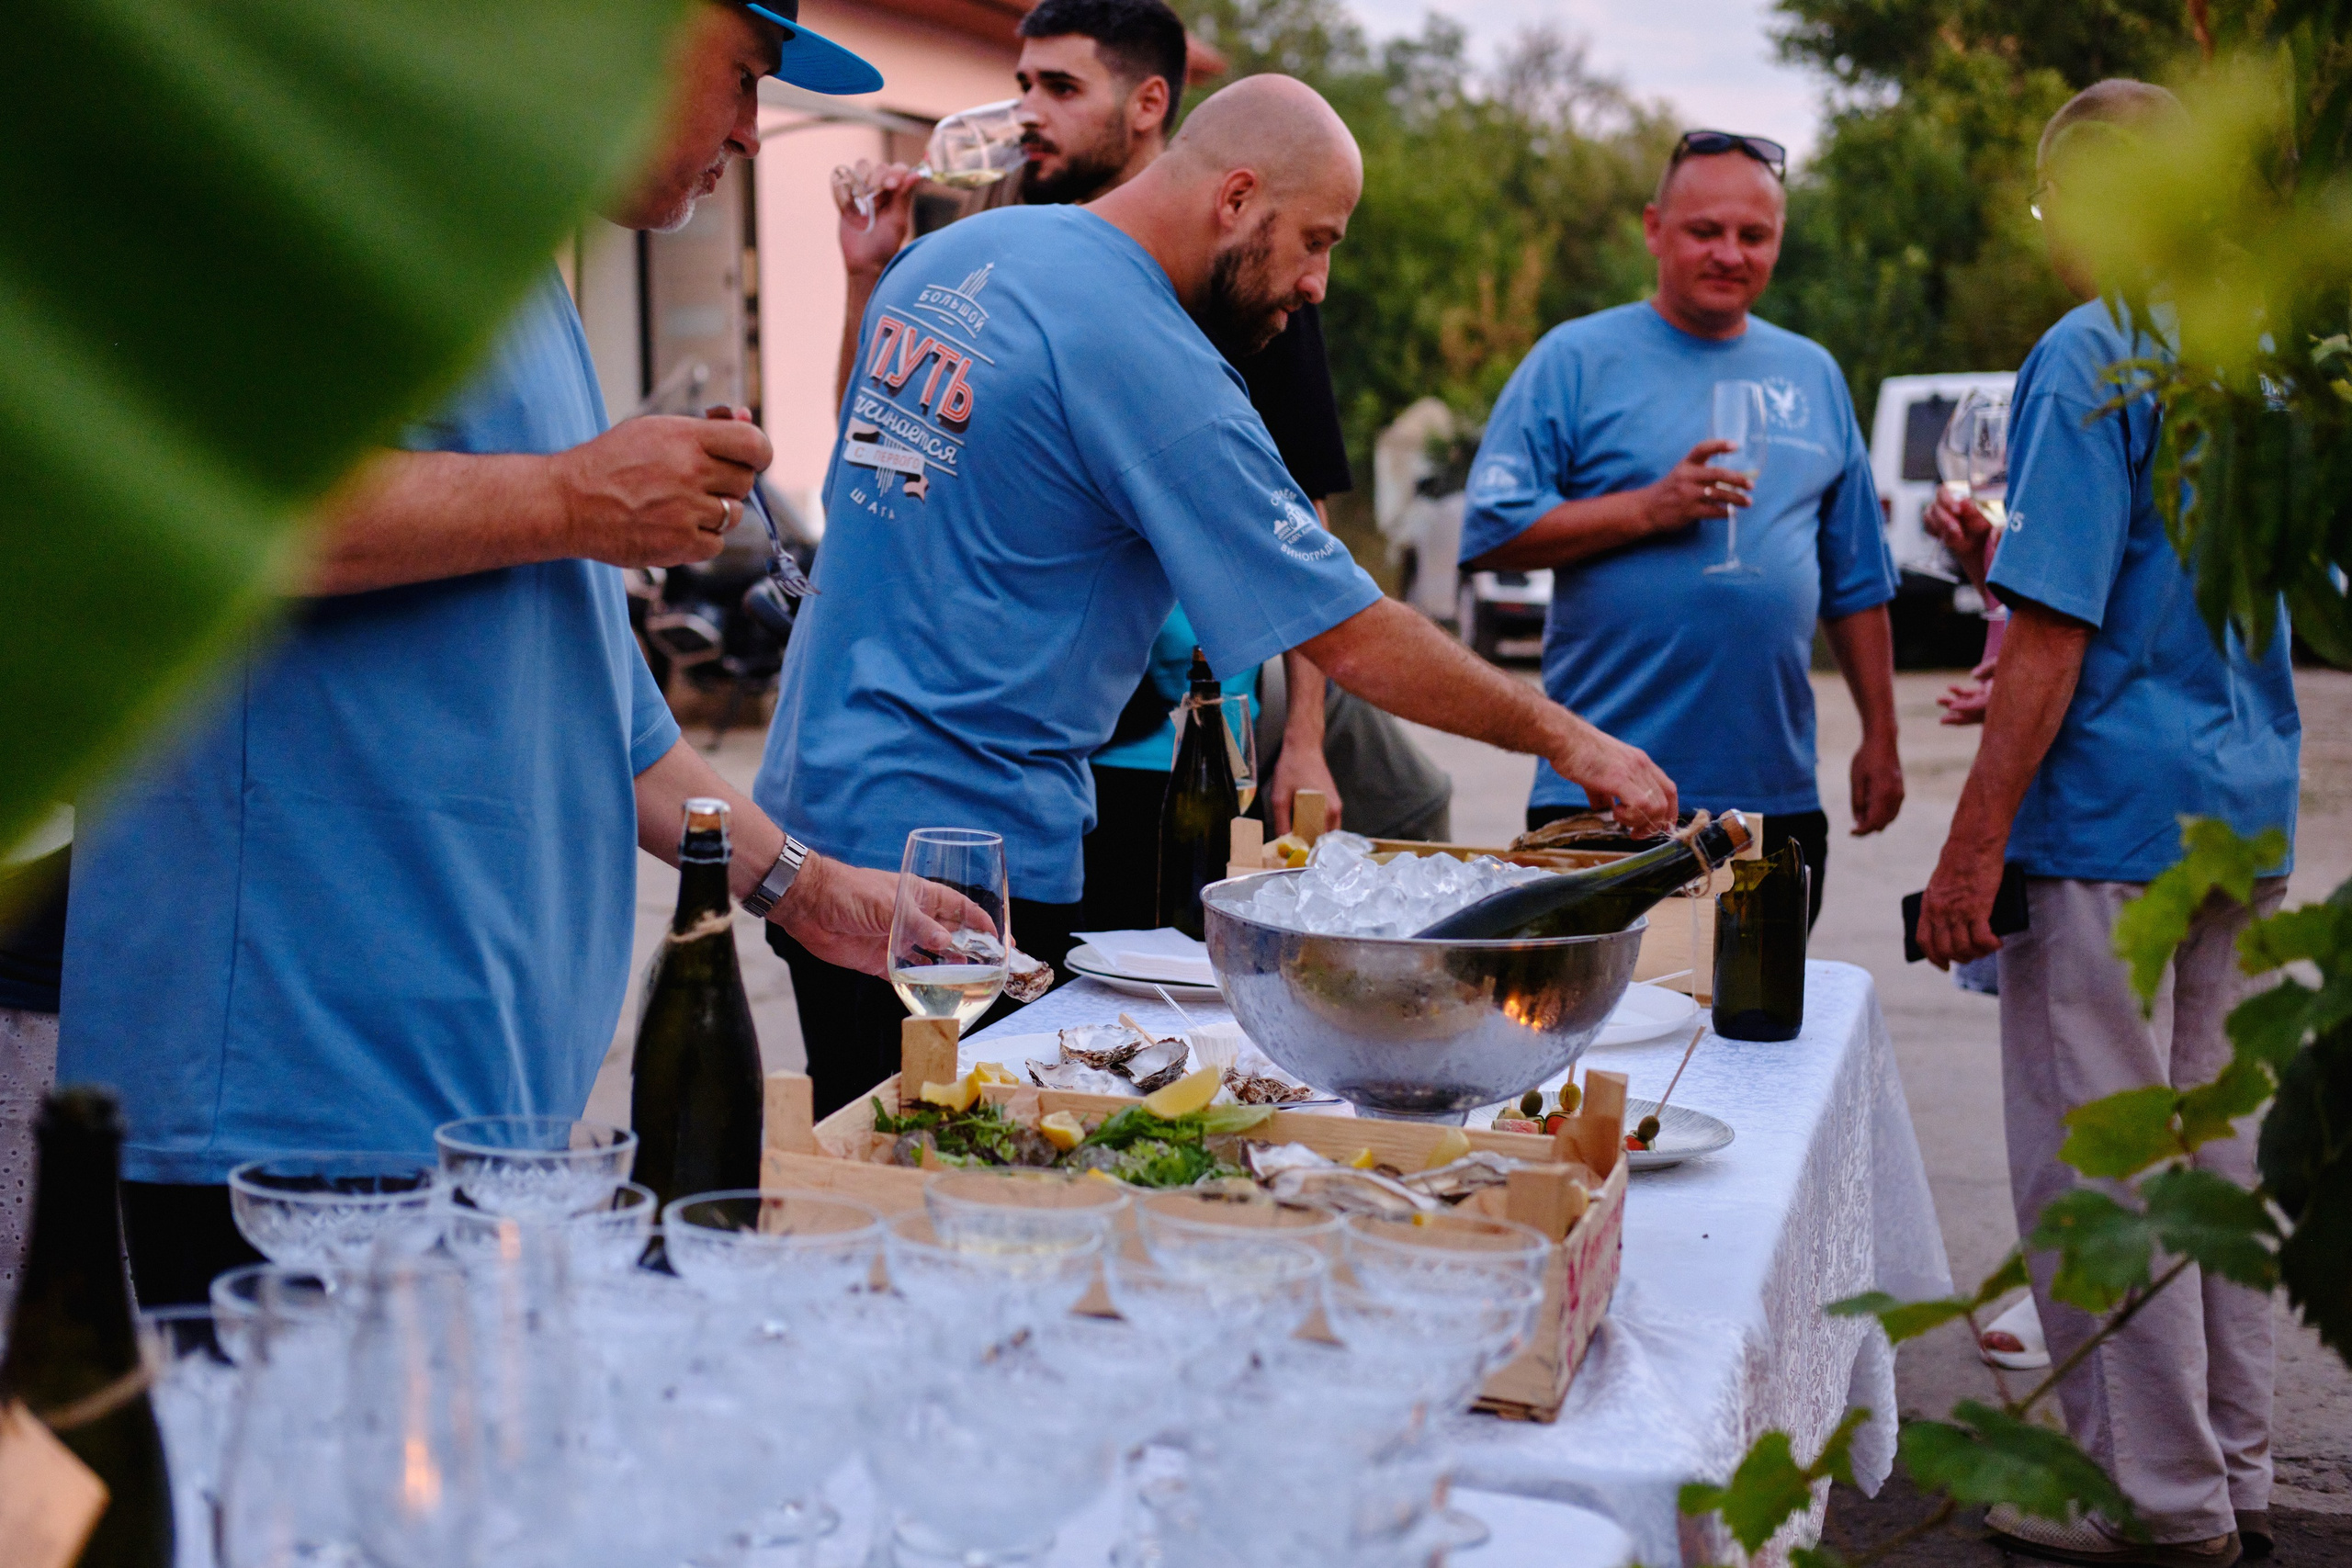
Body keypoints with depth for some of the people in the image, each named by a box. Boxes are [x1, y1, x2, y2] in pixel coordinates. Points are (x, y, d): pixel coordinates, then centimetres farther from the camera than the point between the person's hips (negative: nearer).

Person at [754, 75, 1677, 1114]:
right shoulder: (1155, 367, -17)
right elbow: (1353, 639, -17)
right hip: (964, 844, -9)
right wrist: (1564, 738, -6)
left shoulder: (949, 252, 8)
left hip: (810, 795, 9)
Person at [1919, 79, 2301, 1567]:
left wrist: (1972, 848, -16)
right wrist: (2011, 549, 23)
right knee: (2213, 1149, 15)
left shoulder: (2089, 358, -12)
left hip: (2111, 821, -8)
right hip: (2246, 814, 9)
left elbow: (2055, 634, -17)